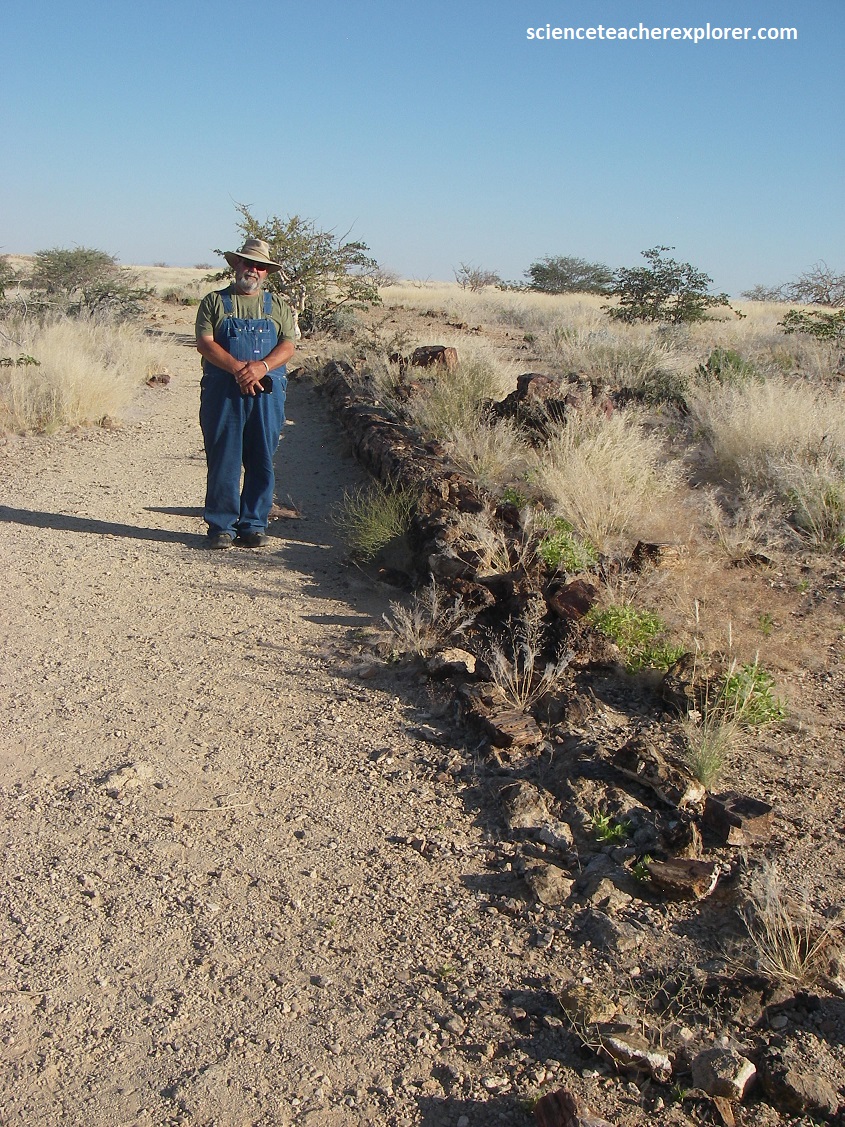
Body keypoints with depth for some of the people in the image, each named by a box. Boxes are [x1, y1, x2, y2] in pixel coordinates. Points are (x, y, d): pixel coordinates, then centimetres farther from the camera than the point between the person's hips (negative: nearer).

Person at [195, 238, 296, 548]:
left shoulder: (277, 305, 16)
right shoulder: (215, 301, 10)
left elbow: (288, 345, 5)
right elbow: (204, 343, -2)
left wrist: (262, 366, -14)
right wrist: (238, 368, -16)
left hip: (267, 394, 2)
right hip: (223, 392, -2)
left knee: (262, 462, 3)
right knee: (222, 461, -2)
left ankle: (253, 525, 12)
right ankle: (221, 526, 5)